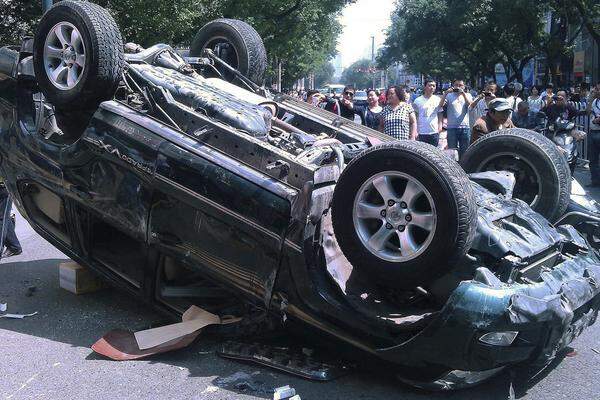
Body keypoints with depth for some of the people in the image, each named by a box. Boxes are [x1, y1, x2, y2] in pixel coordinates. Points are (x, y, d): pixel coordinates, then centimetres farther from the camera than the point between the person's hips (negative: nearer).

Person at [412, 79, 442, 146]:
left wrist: (440, 126, 1)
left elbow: (440, 114, 13)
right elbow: (414, 117, 1)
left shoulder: (437, 99, 7)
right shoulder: (418, 100, -1)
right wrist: (415, 131, -4)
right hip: (422, 132, -2)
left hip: (434, 131, 2)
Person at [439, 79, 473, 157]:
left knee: (464, 150, 7)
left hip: (465, 127, 1)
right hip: (452, 127, -1)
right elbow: (441, 105, -8)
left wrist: (463, 93, -16)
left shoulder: (467, 95, 12)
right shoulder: (449, 96, 7)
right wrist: (446, 93, -16)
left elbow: (470, 104, -9)